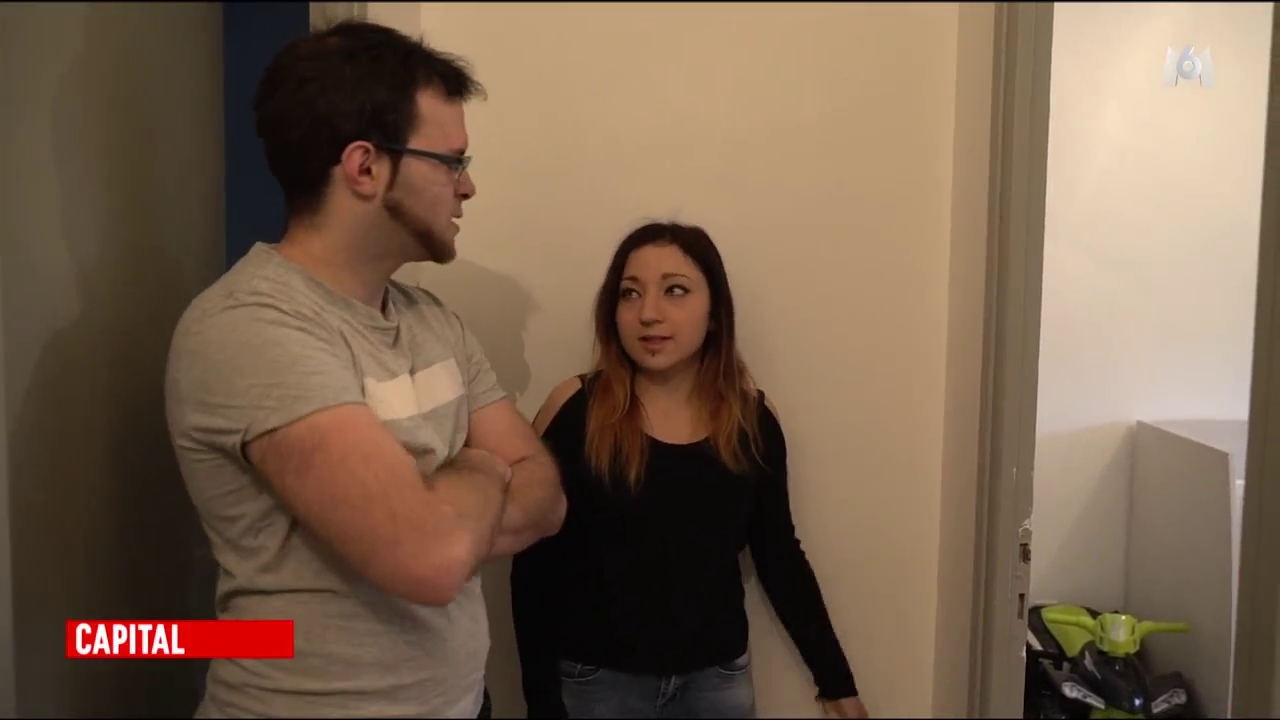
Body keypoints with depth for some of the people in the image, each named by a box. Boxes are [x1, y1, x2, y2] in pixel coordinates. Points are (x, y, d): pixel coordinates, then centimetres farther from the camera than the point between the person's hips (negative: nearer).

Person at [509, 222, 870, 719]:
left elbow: (780, 558, 5)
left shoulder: (752, 417, -4)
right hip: (597, 680, -2)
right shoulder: (574, 410, -13)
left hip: (718, 678, 3)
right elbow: (535, 572, -9)